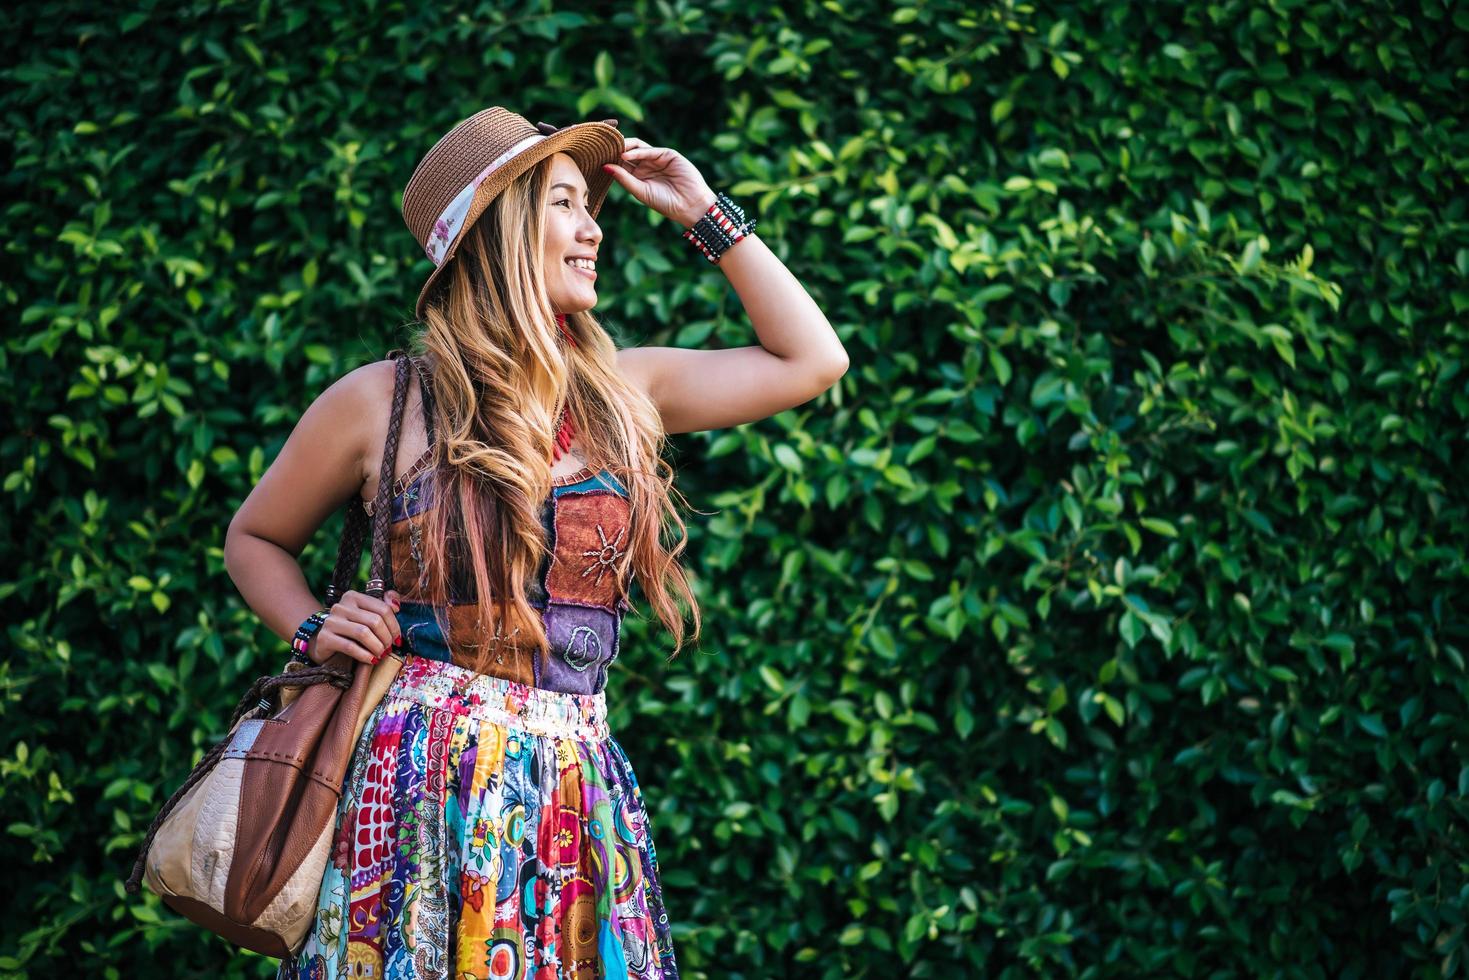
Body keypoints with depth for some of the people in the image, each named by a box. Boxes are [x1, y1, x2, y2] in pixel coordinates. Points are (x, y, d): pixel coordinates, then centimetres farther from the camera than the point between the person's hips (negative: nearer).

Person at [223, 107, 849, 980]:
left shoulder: (621, 391, 11)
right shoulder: (379, 402, 1)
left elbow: (812, 360, 15)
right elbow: (256, 539, 16)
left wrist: (705, 213, 15)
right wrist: (314, 632, -2)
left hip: (581, 795, 3)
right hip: (426, 779, -3)